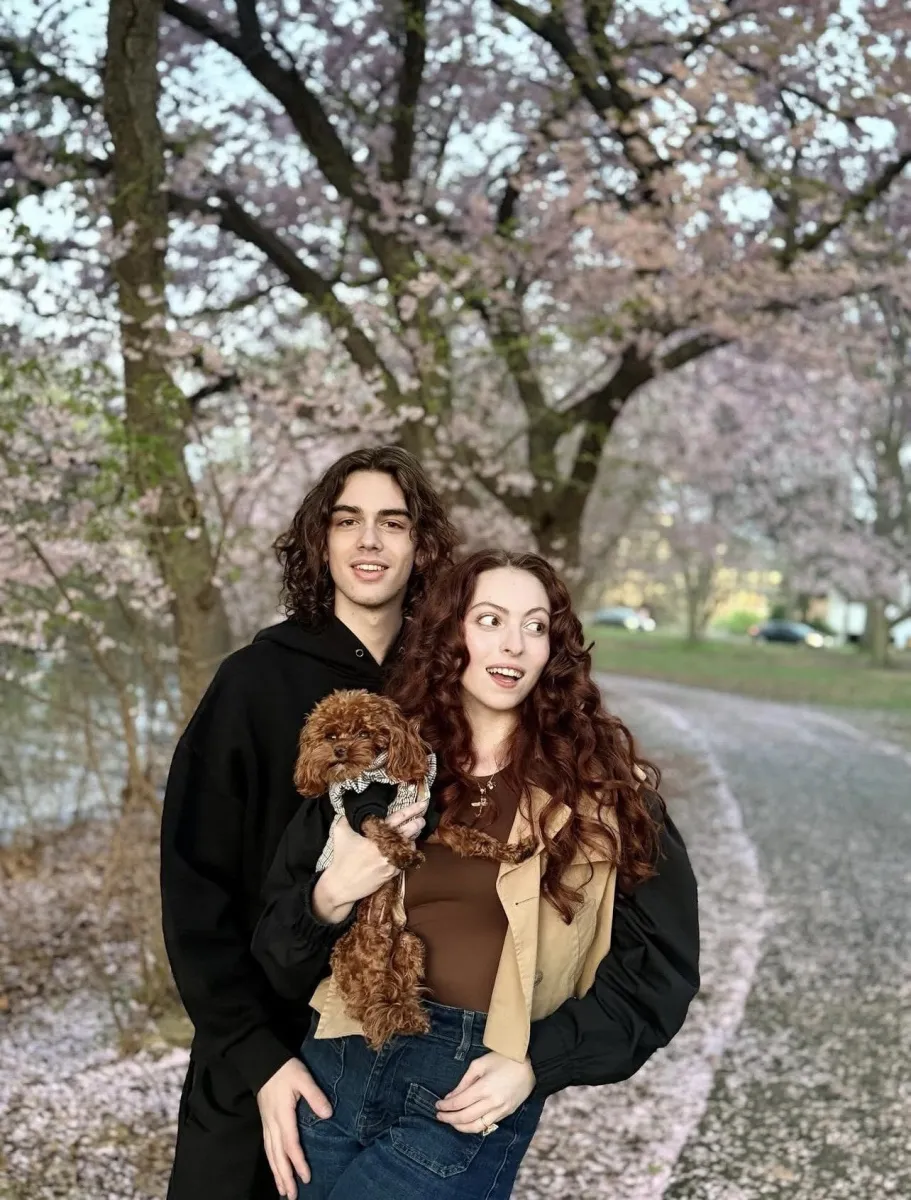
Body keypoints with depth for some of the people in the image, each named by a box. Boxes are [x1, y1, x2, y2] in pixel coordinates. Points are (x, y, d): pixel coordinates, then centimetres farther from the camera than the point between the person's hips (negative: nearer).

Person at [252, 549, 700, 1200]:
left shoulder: (600, 786, -3)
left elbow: (658, 963, 0)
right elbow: (282, 951, 7)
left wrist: (537, 1064, -9)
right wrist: (330, 897, -14)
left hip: (473, 1098, -3)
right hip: (343, 1063, 3)